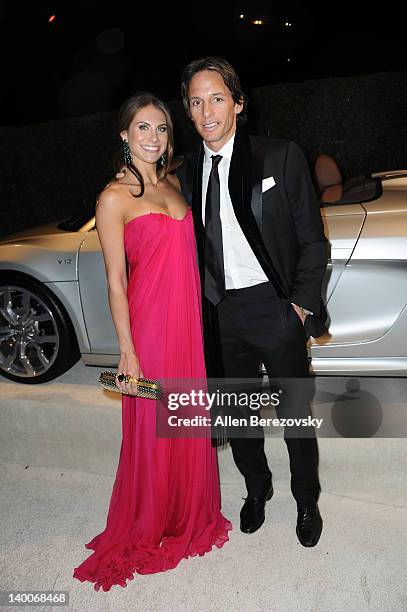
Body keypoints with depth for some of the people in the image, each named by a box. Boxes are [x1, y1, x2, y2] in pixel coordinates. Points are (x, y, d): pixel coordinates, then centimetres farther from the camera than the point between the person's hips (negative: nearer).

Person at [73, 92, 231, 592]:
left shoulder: (173, 183, 12)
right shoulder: (114, 198, -8)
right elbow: (116, 281, -11)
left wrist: (199, 321, 14)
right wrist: (127, 354, -13)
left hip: (190, 320, 6)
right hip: (150, 323, -6)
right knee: (153, 430, 8)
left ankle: (190, 514, 40)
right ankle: (149, 529, 32)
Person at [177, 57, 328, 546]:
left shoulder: (281, 156, -4)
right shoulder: (188, 172, 7)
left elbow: (312, 239, -4)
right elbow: (194, 247, 10)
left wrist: (301, 304, -10)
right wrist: (200, 306, 3)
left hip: (276, 308, -3)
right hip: (219, 316, 4)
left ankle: (307, 501, 38)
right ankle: (257, 489, 45)